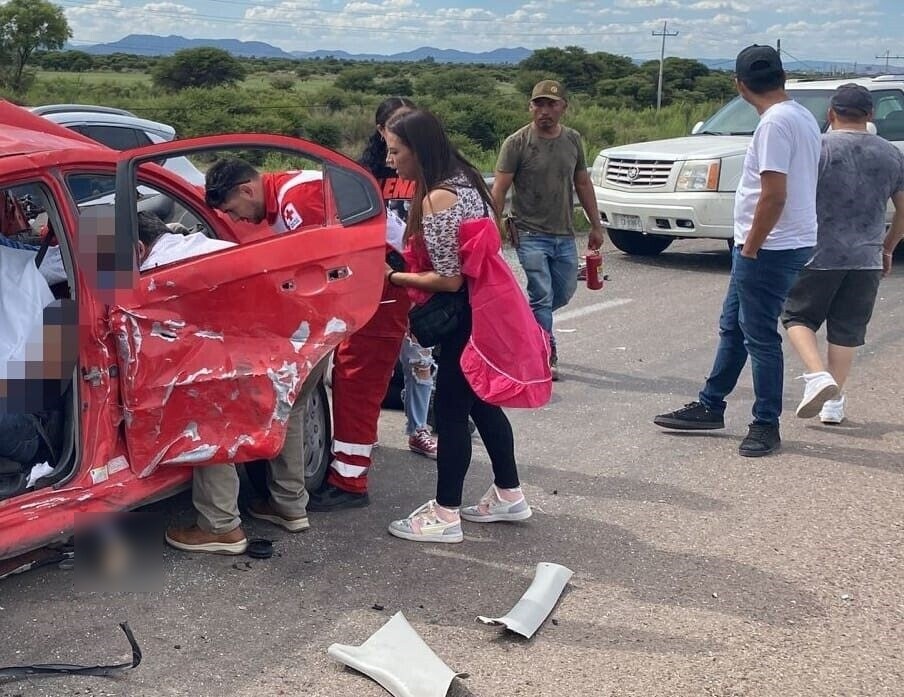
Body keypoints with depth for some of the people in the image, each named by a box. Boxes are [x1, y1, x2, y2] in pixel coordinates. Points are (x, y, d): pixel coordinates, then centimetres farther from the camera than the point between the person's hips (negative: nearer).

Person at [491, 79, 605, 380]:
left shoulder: (573, 140, 8)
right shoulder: (517, 143, -8)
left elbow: (583, 184, 16)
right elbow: (499, 189, -9)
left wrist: (596, 225, 15)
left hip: (565, 235, 6)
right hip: (531, 234, -6)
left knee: (564, 293, 15)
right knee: (542, 296, -7)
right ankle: (546, 357, 3)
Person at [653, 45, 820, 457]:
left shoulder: (774, 124, -19)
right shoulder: (804, 118, 11)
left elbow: (774, 195, -25)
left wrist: (750, 247, -15)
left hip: (769, 248, -10)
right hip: (789, 242, 10)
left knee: (760, 336, -1)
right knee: (733, 327, 17)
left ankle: (766, 425, 8)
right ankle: (710, 406, 27)